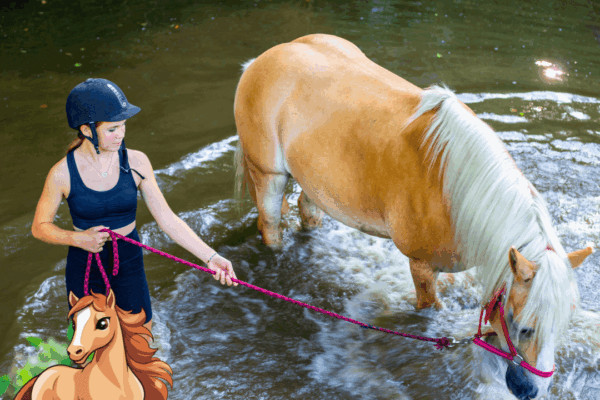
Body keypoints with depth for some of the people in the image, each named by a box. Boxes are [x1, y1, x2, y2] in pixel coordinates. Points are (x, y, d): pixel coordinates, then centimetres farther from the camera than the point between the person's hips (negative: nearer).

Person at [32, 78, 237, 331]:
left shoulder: (136, 163, -12)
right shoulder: (63, 173, -15)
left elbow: (166, 218, -12)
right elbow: (40, 226, -2)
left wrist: (210, 257, -20)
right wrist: (78, 238, -20)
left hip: (129, 266, 1)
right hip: (85, 271, -1)